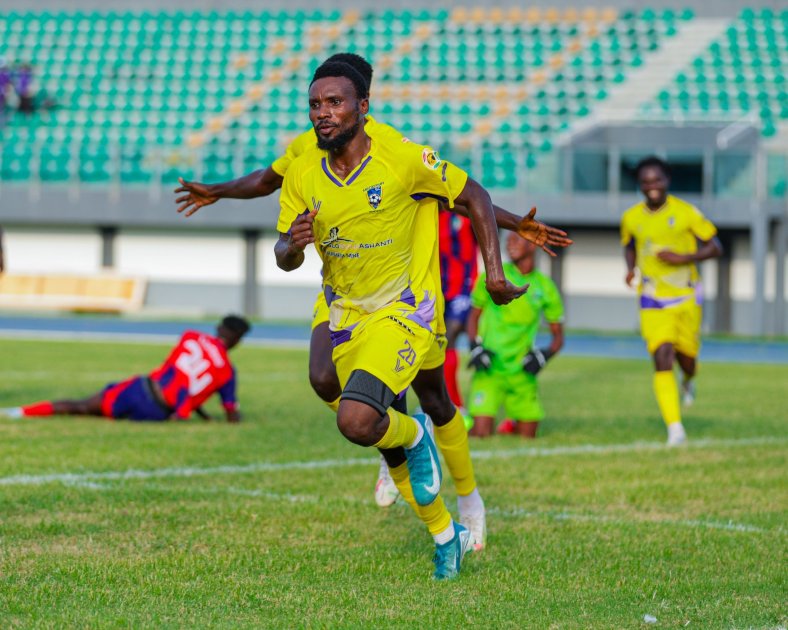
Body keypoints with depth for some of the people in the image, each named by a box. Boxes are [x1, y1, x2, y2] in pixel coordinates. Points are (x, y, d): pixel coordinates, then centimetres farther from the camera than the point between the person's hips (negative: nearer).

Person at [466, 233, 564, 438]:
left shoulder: (545, 287, 5)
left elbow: (558, 335, 11)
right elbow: (474, 316, 11)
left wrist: (543, 356, -8)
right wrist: (475, 348, -6)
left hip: (522, 369, 2)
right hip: (490, 367, -2)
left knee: (528, 435, 3)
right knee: (481, 433, -13)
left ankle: (512, 424, 35)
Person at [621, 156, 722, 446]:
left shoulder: (686, 213, -9)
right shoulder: (631, 218, -1)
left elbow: (715, 248, -4)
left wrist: (684, 258, -19)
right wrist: (631, 268, 0)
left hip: (686, 297, 0)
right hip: (653, 302, 0)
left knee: (686, 357, 11)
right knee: (662, 359, -15)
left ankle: (688, 381, 52)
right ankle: (675, 429, -15)